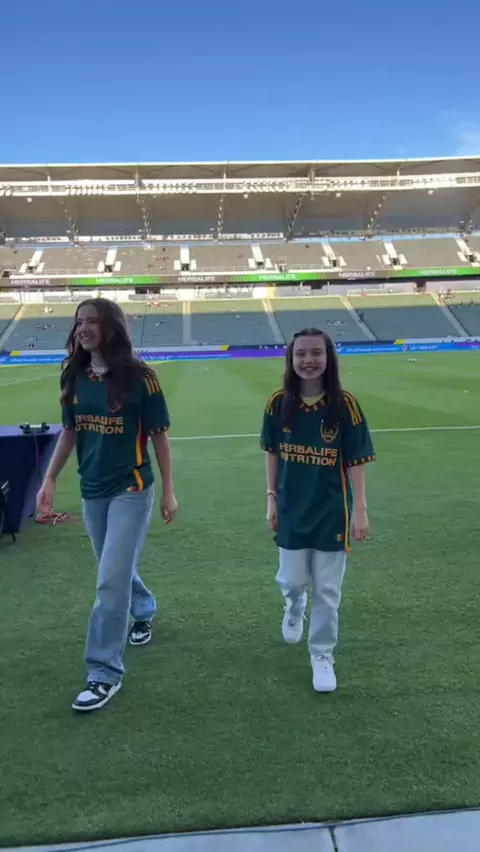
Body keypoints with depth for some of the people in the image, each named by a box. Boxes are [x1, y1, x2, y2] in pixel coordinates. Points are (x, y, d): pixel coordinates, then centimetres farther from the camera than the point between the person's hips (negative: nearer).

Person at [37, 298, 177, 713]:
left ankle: (105, 673, 7)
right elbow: (69, 433, 10)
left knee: (111, 580, -7)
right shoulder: (75, 377, 1)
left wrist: (168, 491, -5)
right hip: (92, 490, 5)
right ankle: (145, 611, 51)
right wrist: (50, 480, 4)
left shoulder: (138, 376, -13)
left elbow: (159, 436, -8)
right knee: (118, 569, 20)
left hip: (131, 490, -5)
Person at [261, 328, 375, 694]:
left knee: (327, 590, 9)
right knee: (292, 580, 14)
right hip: (292, 511, 2)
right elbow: (272, 453, 3)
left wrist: (360, 510, -9)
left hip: (331, 512, -1)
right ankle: (294, 607, 51)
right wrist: (271, 498, 3)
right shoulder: (279, 403, -8)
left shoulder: (345, 404, -14)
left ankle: (323, 655, 30)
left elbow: (356, 461, -9)